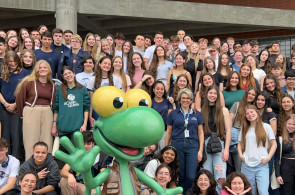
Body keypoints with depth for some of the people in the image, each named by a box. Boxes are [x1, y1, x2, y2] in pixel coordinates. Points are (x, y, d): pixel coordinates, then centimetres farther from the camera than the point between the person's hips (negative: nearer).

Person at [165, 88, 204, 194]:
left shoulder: (196, 114, 12)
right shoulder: (173, 114, 9)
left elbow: (200, 133, 11)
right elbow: (168, 132, 10)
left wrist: (200, 150, 2)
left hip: (192, 146, 1)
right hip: (177, 145, 0)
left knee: (191, 177, -7)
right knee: (180, 176, 3)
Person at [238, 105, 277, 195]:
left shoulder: (266, 127, 4)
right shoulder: (244, 129, 13)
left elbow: (274, 144, 4)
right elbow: (240, 144, 19)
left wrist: (268, 157, -7)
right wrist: (240, 155, 1)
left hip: (262, 165, -3)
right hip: (247, 165, 3)